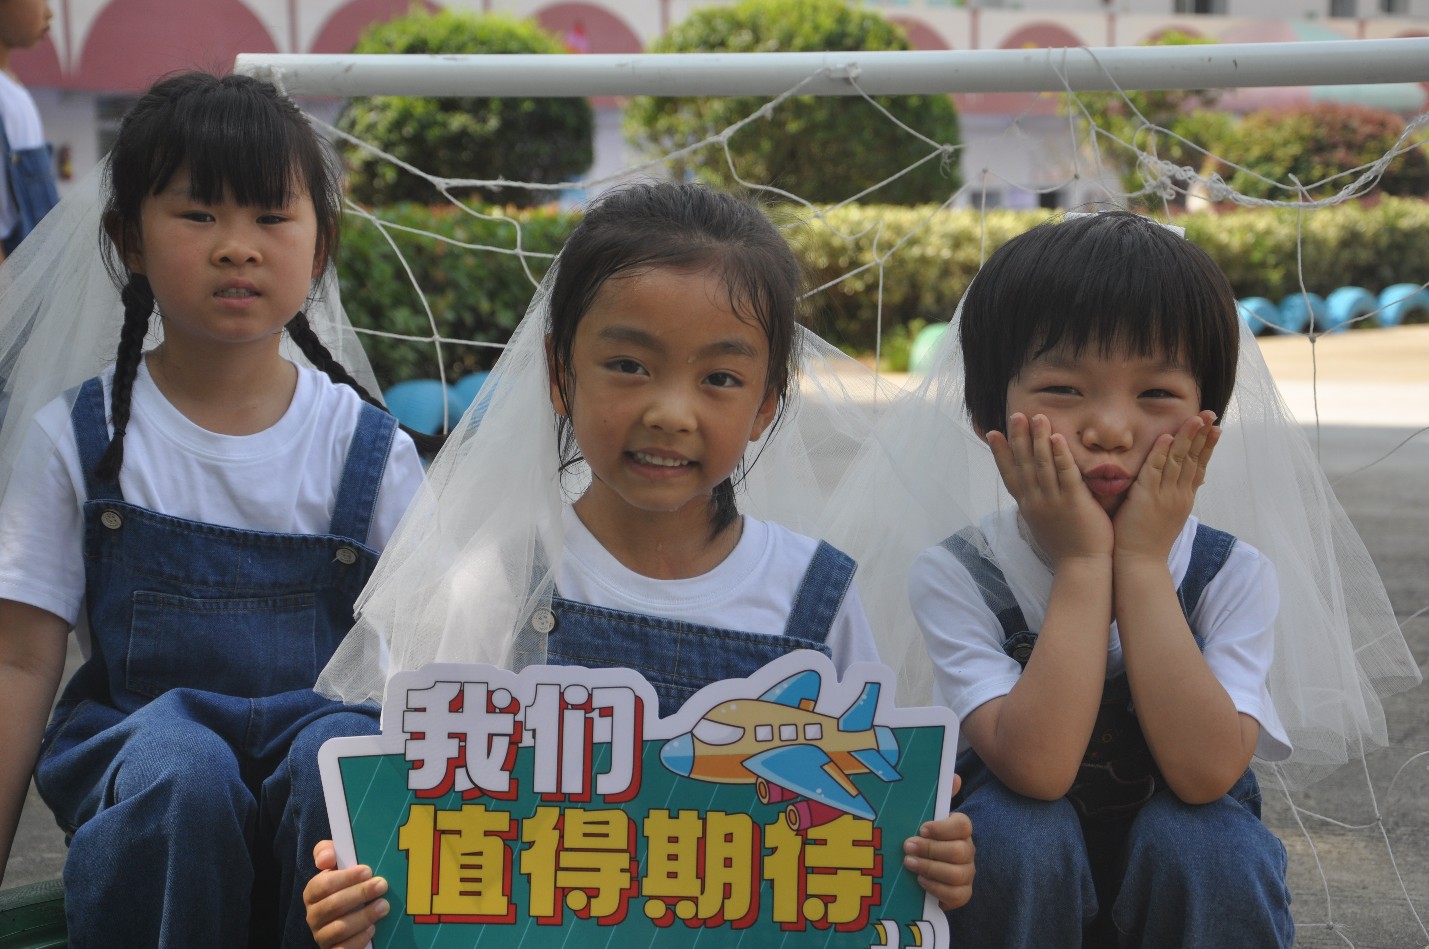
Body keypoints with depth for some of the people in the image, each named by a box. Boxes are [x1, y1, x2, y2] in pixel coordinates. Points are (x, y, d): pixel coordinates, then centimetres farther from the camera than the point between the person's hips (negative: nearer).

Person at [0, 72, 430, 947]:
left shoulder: (369, 450, 4)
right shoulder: (77, 440, 4)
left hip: (313, 721, 1)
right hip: (131, 738, 0)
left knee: (340, 756, -34)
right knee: (181, 772, -35)